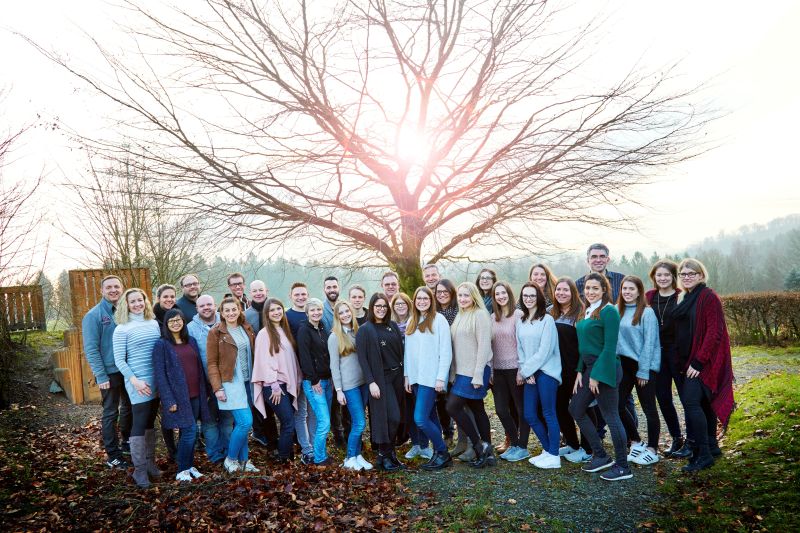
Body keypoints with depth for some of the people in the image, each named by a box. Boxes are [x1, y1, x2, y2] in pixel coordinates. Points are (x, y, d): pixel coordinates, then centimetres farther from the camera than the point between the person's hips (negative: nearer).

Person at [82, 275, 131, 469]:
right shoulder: (94, 315, -11)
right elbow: (91, 349, -13)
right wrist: (101, 376, -17)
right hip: (110, 373, -5)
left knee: (129, 407, 18)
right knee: (111, 413, 4)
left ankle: (127, 442, 36)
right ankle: (112, 455, 14)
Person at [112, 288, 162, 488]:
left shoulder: (154, 324, 9)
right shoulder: (122, 329, -5)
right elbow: (119, 360, -7)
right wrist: (135, 380, -16)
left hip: (156, 381, 5)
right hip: (138, 383, -5)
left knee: (150, 422, 13)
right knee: (139, 424, -3)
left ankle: (150, 462, 25)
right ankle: (139, 469, 6)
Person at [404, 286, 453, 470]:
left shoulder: (439, 319, -6)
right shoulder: (411, 322, 13)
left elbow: (446, 351, -10)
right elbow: (408, 351, 15)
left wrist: (441, 378, -14)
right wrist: (406, 375, 10)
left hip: (431, 377, -6)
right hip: (415, 377, 6)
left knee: (420, 419, -10)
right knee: (430, 417, 10)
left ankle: (443, 453, 6)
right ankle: (439, 454, 20)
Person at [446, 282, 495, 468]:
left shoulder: (480, 315, -11)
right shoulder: (460, 316, 14)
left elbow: (484, 346, -16)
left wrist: (478, 375, -19)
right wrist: (454, 372, 12)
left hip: (475, 372, -8)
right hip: (462, 371, 8)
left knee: (453, 406, -10)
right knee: (477, 410, 11)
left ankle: (479, 445, 2)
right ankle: (488, 452, 19)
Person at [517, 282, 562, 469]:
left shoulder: (547, 320, -8)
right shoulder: (521, 321, 12)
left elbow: (544, 351, -13)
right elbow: (520, 348, 11)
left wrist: (526, 370, -10)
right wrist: (524, 371, -2)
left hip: (546, 372, -7)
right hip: (530, 374, 7)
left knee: (548, 414, -2)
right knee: (529, 415, 8)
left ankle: (554, 456, 11)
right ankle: (547, 450, 25)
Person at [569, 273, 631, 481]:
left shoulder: (608, 311, -14)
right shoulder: (587, 311, 13)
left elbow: (610, 347, -18)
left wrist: (597, 375, -18)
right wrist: (580, 371, 9)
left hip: (604, 369, -10)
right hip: (589, 367, 10)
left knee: (611, 417, -1)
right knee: (576, 409, 14)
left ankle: (622, 467, 13)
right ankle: (601, 456, 26)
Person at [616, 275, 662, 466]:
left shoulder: (647, 312, -10)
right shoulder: (618, 311, 7)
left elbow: (649, 343, -13)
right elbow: (615, 339, 9)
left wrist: (643, 371, -14)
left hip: (644, 365, -6)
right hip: (624, 364, 6)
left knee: (648, 408, 4)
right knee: (618, 404, 7)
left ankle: (652, 450, 18)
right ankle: (636, 443, 25)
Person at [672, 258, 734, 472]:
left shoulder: (708, 297, -12)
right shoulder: (686, 298, 14)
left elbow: (714, 332, -18)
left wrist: (699, 362, -20)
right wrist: (686, 361, 8)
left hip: (705, 360, -8)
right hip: (691, 360, 8)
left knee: (691, 401, -14)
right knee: (704, 403, 15)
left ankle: (703, 455, -7)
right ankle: (712, 447, 27)